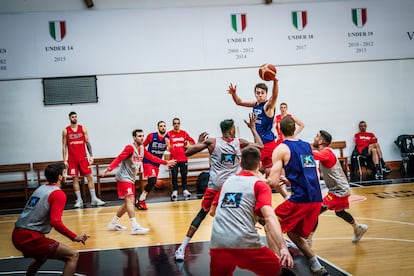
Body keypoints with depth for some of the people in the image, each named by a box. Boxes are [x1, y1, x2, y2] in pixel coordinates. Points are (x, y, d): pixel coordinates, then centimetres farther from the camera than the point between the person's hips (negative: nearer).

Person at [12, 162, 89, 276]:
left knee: (42, 256, 37)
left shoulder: (41, 188, 16)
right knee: (73, 256, -8)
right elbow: (55, 222, -20)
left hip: (17, 235, 9)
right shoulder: (58, 194, -9)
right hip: (31, 238, -9)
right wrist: (75, 237, -14)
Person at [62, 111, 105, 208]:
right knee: (75, 179, 2)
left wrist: (91, 156, -3)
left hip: (83, 158, 1)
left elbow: (87, 142, 5)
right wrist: (64, 160, -3)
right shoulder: (66, 131, 2)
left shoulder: (83, 128, 4)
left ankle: (94, 199, 4)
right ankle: (79, 200, 9)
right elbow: (64, 146, 3)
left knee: (90, 177, -1)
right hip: (72, 159, -1)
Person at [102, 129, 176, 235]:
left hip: (131, 178, 9)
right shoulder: (130, 148, -16)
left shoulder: (142, 149, 8)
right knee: (130, 199, -18)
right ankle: (135, 227, -24)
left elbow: (152, 158, 18)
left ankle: (114, 223, 27)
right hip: (123, 177, -9)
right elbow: (119, 159, -24)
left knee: (128, 202, 13)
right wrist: (109, 168, -38)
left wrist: (166, 162, 22)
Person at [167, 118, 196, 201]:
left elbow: (192, 141, 12)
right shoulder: (169, 134, -2)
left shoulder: (184, 133, 8)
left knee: (184, 174, 8)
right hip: (174, 158, -2)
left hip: (184, 158, 3)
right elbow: (167, 145, -8)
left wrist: (188, 145, -6)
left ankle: (185, 190, 19)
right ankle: (175, 191, 10)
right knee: (174, 175, 0)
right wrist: (168, 147, -29)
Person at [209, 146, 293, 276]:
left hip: (218, 243, 4)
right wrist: (283, 248, -21)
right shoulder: (260, 185, 5)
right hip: (245, 244, -4)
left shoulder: (227, 182, 20)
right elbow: (269, 217, -11)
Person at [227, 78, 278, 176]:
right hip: (259, 142, 8)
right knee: (268, 171, 14)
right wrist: (234, 93, -5)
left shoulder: (268, 105, -13)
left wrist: (275, 81, -53)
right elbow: (239, 102, 17)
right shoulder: (255, 104, 9)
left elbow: (274, 96, -34)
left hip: (267, 143, -8)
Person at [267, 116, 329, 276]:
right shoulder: (307, 146, 17)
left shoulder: (281, 149, -3)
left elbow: (273, 182, -10)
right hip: (316, 199, 7)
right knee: (294, 233, 23)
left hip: (300, 199, -7)